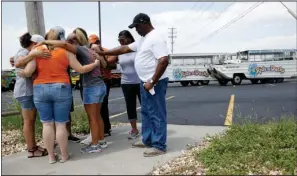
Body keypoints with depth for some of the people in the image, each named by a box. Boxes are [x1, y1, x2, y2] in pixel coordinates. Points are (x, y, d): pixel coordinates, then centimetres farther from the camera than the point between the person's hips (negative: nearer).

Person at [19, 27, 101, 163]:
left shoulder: (36, 50, 1)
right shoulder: (66, 51, -1)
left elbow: (27, 72, -6)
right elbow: (81, 69, -1)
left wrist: (21, 72, 16)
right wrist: (95, 64, 14)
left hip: (40, 89, 1)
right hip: (61, 89, -1)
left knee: (47, 124, 9)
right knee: (61, 124, 5)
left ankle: (51, 156, 16)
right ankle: (64, 155, 15)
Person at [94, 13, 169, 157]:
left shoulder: (155, 38, -17)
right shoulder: (143, 40, 16)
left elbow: (164, 61, -26)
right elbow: (125, 49, 21)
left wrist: (152, 82, -24)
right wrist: (103, 53, 18)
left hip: (155, 83, -11)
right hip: (145, 82, 11)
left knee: (157, 115, -3)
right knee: (146, 113, 18)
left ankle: (159, 146, 6)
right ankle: (147, 140, 30)